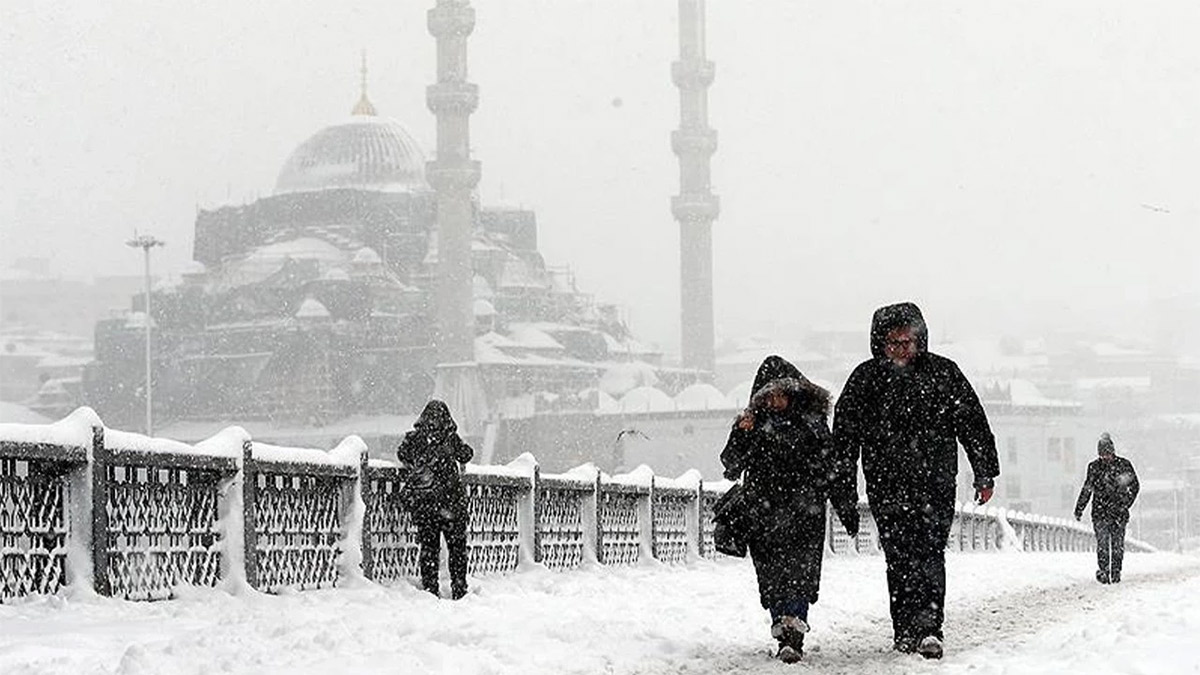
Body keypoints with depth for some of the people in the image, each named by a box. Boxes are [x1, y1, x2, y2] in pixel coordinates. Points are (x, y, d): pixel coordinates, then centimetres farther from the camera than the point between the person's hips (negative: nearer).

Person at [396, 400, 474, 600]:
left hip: (421, 501, 2)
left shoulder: (413, 438, -1)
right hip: (450, 499, -2)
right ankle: (459, 590, 7)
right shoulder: (450, 438, -5)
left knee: (428, 545, 9)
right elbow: (466, 454, 7)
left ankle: (429, 590, 6)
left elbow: (402, 456, 10)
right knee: (457, 545, 8)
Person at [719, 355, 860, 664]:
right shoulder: (752, 423, 6)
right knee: (772, 578, 2)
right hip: (763, 516, 2)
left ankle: (793, 636, -22)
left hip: (805, 513, -1)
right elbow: (731, 465, -3)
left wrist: (848, 509, 10)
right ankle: (787, 635, 12)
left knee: (800, 574, -14)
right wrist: (742, 436, -21)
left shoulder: (812, 422, 5)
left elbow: (834, 467, 10)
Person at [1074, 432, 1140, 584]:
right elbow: (1087, 489, 14)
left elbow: (1134, 486, 7)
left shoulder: (1123, 464, 1)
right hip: (1100, 511, 0)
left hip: (1119, 511, 0)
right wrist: (1079, 509, 13)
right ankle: (1103, 570, -11)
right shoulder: (1094, 467, 6)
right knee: (1102, 543, -11)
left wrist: (1126, 503, -4)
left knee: (1118, 544, 3)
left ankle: (1116, 572, 13)